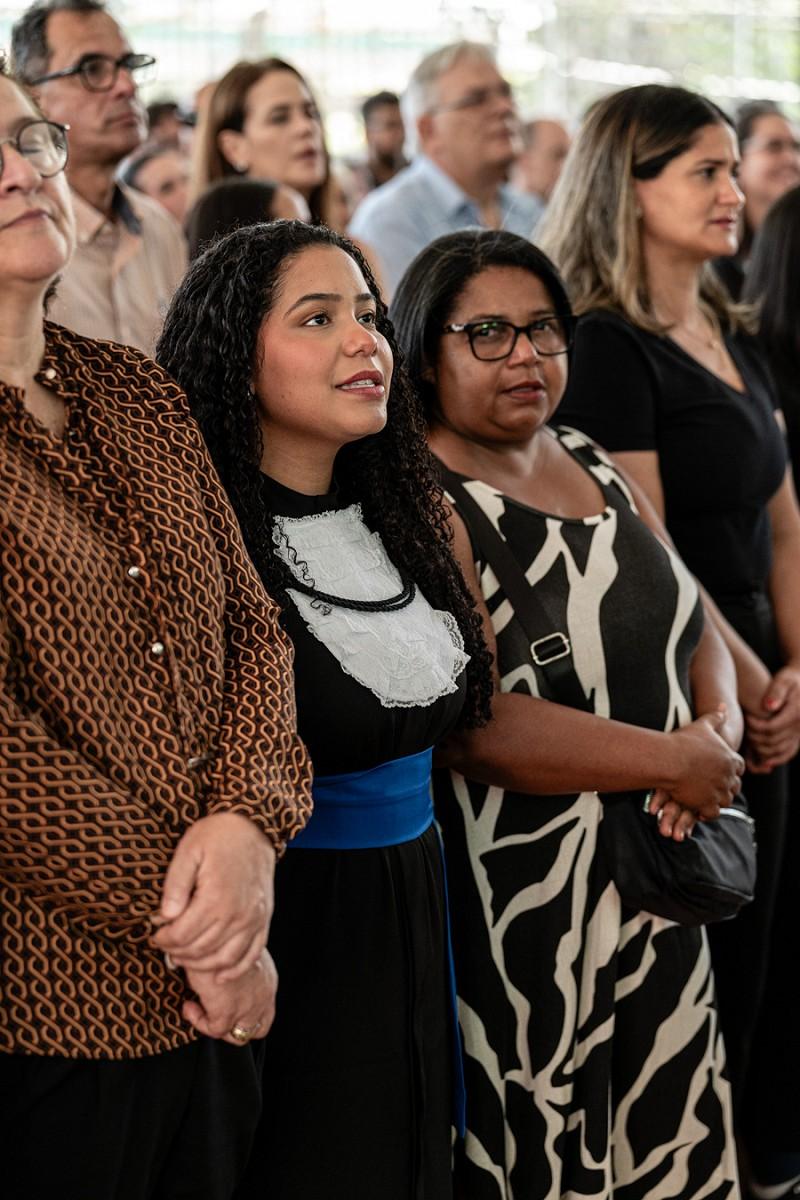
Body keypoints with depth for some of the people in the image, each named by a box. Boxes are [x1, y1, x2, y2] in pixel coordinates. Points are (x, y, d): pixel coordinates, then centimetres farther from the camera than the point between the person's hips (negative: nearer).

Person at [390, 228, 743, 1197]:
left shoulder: (590, 465, 12)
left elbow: (689, 627, 16)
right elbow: (471, 727, -22)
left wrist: (717, 727, -6)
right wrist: (672, 764, -17)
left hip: (656, 884, 8)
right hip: (520, 909, -7)